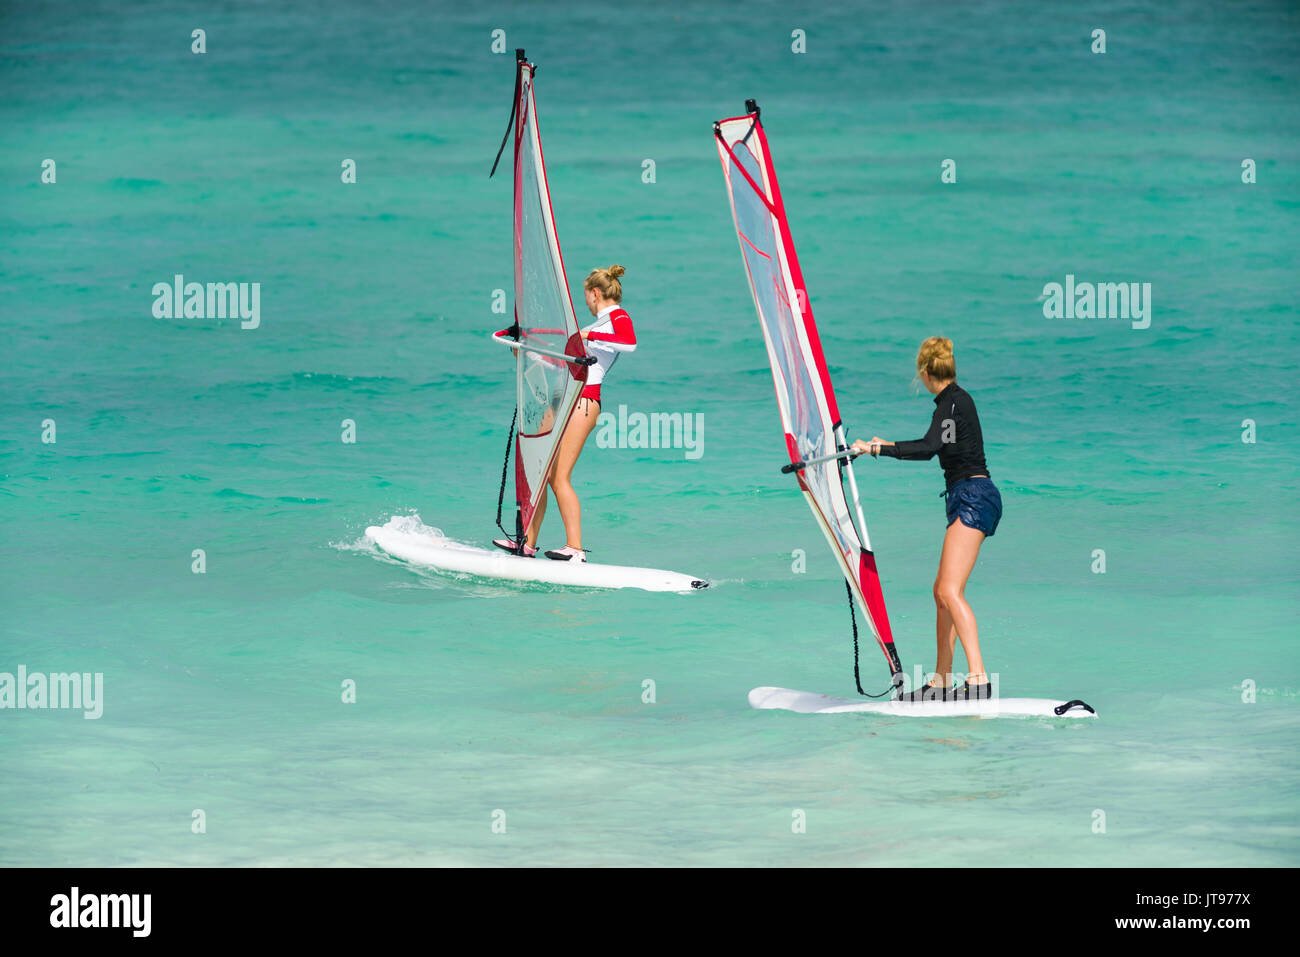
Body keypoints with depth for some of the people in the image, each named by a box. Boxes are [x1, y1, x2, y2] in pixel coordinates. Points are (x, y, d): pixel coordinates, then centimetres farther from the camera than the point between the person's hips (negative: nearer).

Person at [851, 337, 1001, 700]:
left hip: (974, 496, -10)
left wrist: (875, 449, -26)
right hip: (966, 499, 10)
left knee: (951, 591, -20)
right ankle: (941, 682, 15)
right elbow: (937, 449, 35)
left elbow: (929, 448, -27)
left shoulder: (952, 401, -10)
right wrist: (888, 445, 45)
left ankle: (979, 679, -29)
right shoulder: (955, 400, 19)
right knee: (942, 591, 12)